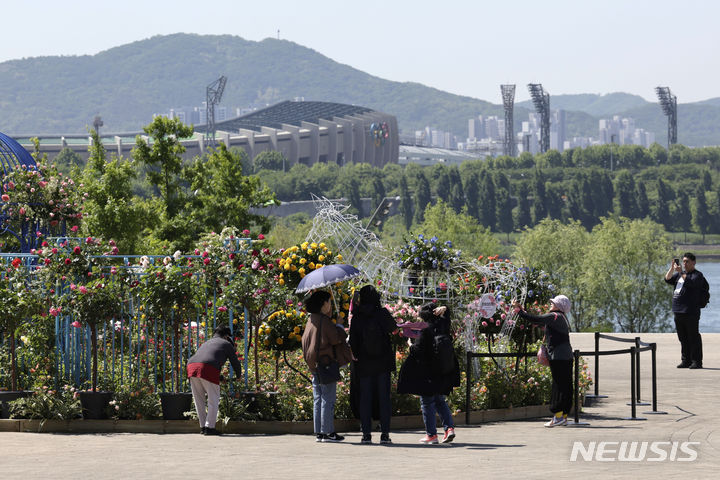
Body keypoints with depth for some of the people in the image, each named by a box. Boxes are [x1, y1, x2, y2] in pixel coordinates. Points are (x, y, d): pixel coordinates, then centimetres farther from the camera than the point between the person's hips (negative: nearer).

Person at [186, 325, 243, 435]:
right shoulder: (226, 344, 20)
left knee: (199, 400, 16)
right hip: (208, 369, -6)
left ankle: (203, 427, 21)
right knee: (213, 399, 4)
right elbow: (235, 363, 24)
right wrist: (238, 377, 43)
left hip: (191, 366, 6)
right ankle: (209, 427, 0)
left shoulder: (206, 343, 37)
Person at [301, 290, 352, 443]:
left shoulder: (312, 320, 10)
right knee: (328, 399, -4)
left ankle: (319, 432, 12)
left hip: (314, 365, 9)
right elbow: (336, 338, -16)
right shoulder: (324, 321, -15)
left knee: (318, 399, 11)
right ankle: (327, 432, -3)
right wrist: (340, 326, 4)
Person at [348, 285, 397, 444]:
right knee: (384, 397, 5)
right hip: (383, 362, 0)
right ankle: (385, 433, 2)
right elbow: (393, 328, 7)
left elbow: (352, 340, -3)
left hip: (364, 364, 0)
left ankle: (366, 434, 2)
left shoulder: (357, 317, -6)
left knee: (365, 398, 6)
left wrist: (354, 355, 10)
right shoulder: (383, 313, -7)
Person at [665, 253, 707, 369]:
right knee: (683, 338, 10)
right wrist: (672, 268, -3)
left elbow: (691, 282, -22)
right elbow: (668, 279, 10)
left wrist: (681, 272, -25)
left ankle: (697, 361, -4)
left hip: (691, 312, -8)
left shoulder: (697, 275, -3)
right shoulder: (679, 274, 20)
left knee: (693, 337, -6)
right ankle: (685, 360, 15)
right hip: (678, 311, 8)